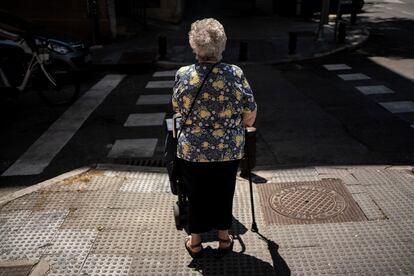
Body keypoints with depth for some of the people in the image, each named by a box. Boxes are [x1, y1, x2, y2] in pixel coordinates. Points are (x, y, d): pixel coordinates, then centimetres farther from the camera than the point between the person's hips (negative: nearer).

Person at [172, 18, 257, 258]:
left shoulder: (183, 75, -11)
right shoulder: (236, 74, -13)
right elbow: (250, 116, -6)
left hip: (192, 151, 0)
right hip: (229, 151, 0)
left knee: (197, 196, 18)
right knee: (223, 194, 20)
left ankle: (195, 242, 33)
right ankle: (224, 238, 37)